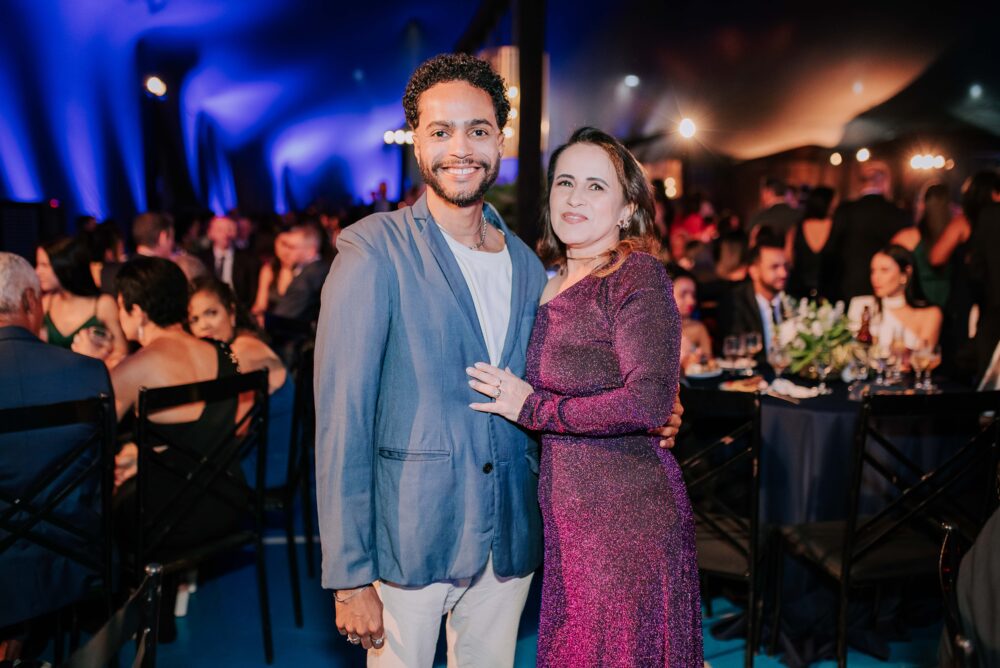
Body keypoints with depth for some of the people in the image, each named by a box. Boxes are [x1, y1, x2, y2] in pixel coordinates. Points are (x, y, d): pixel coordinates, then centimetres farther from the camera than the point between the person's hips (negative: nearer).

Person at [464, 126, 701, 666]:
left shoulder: (638, 277, -14)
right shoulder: (554, 282, 10)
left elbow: (649, 400, -26)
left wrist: (534, 408, -16)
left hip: (626, 510, -7)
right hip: (568, 513, 8)